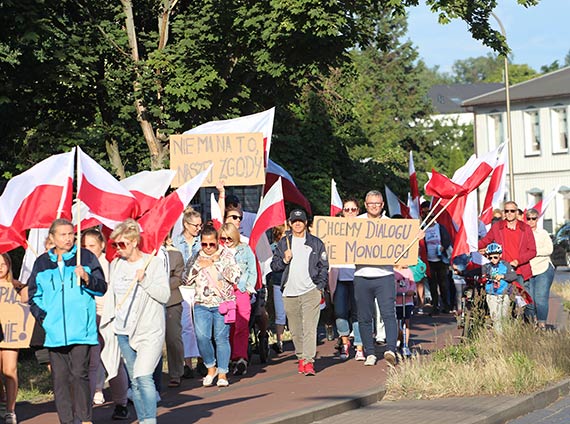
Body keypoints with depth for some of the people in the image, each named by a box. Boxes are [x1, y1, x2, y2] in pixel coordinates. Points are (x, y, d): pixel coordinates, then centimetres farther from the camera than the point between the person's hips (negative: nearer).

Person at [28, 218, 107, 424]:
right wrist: (43, 316, 2)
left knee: (79, 373, -9)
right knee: (59, 377, 2)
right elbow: (34, 296, 18)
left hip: (80, 328, -3)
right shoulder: (42, 263, 12)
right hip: (55, 330, 3)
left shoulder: (86, 257, 5)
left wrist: (87, 278, -15)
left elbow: (102, 288, 4)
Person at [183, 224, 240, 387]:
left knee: (222, 338, -5)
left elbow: (234, 276, -8)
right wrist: (198, 266, -4)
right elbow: (187, 280, 10)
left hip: (222, 303, -2)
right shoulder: (196, 258, 12)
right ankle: (211, 368, 10)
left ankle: (222, 373, 6)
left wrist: (216, 263, -12)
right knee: (202, 337, -11)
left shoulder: (227, 256, 4)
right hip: (202, 305, 2)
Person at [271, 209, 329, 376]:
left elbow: (324, 267, 10)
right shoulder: (283, 243, 12)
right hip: (289, 293, 2)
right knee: (295, 330, 6)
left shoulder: (316, 243, 8)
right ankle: (301, 357, 20)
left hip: (310, 292, -2)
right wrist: (284, 260, -7)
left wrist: (320, 287, 0)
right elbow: (274, 266, 13)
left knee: (310, 328, -12)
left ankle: (309, 361, -17)